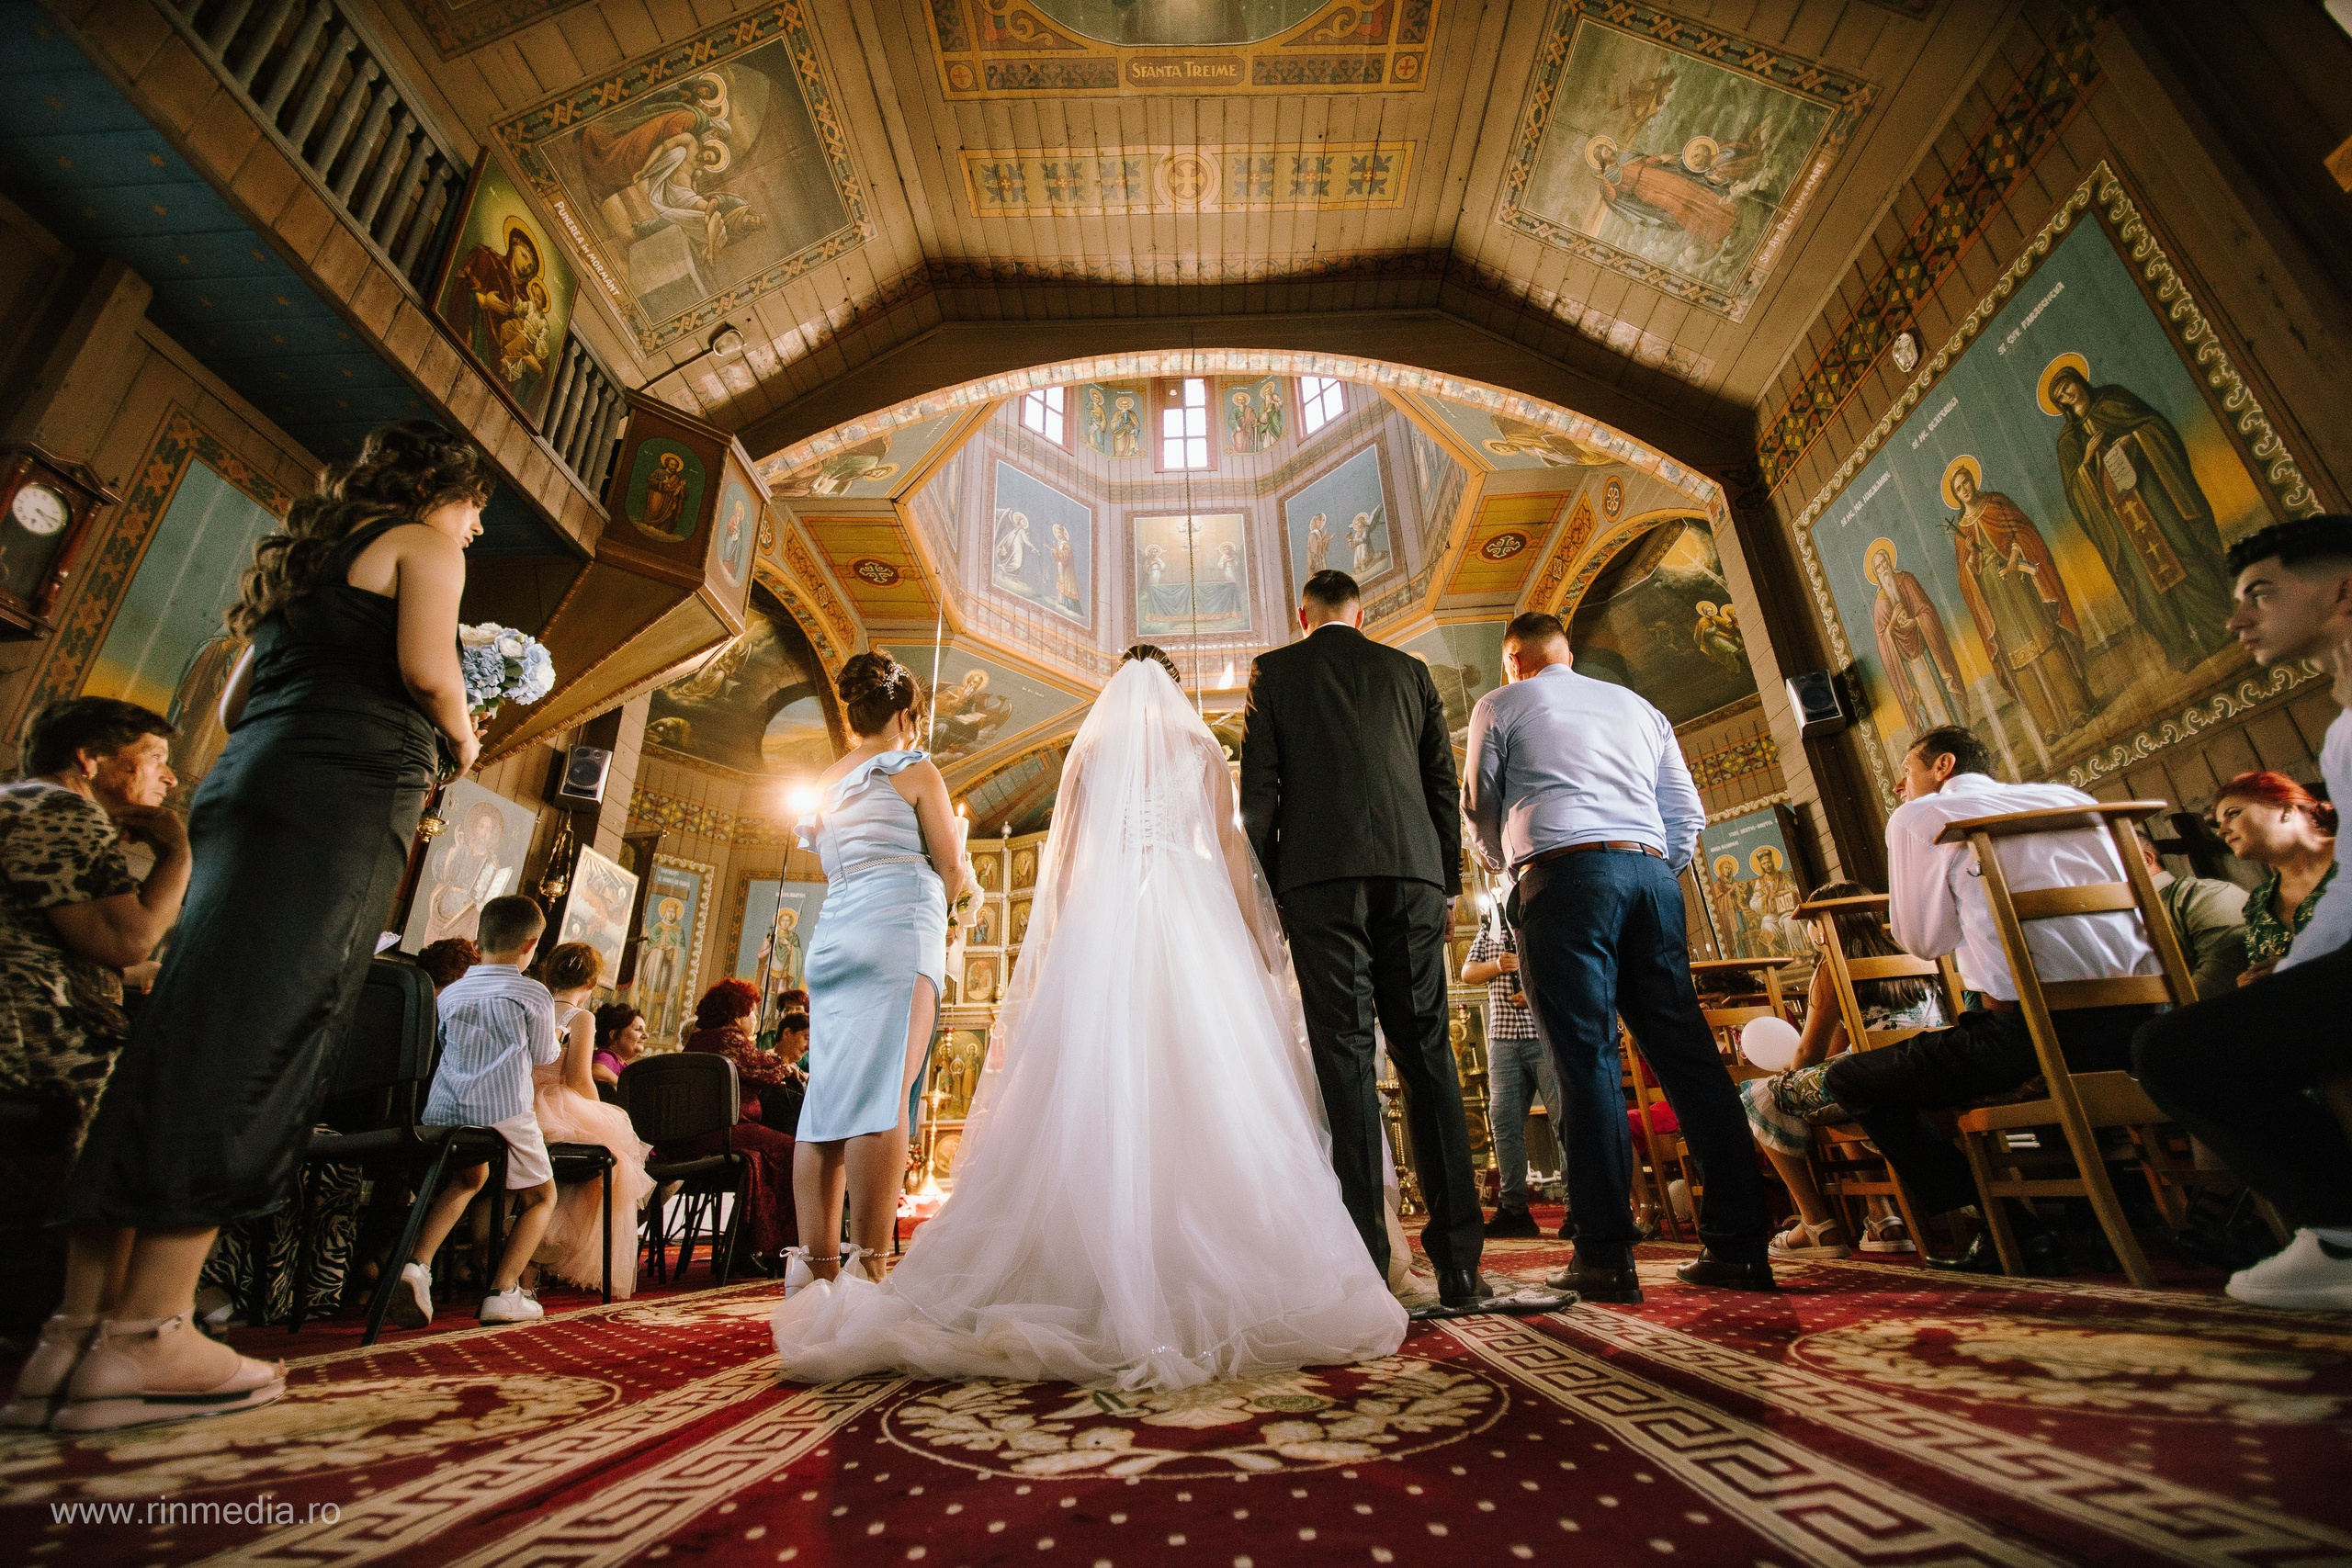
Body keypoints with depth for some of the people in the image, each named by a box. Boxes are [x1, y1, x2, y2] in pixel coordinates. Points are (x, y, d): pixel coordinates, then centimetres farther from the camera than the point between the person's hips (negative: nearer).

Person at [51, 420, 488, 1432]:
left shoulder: (304, 558, 30)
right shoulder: (422, 546, 6)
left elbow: (236, 706, 26)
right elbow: (427, 666, -12)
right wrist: (461, 739, 6)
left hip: (243, 786, 9)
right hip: (344, 797, -8)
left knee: (198, 1032, 5)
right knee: (259, 1043, -13)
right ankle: (147, 1334, -14)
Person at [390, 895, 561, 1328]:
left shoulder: (450, 993, 11)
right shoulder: (534, 994, -3)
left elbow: (446, 1047, 22)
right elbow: (545, 1057, 9)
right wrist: (556, 1047, 31)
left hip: (442, 1111, 5)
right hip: (504, 1113, -5)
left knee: (466, 1179, 33)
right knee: (542, 1196, 15)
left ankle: (418, 1263, 13)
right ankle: (503, 1291, 3)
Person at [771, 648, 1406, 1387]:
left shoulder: (1086, 751, 17)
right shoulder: (1204, 749, 15)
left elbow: (1061, 860, 11)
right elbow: (1232, 853, 6)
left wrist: (1061, 949, 13)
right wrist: (1252, 945, 6)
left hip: (1101, 922, 1)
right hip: (1192, 921, -1)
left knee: (1094, 1092, -2)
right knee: (1202, 1089, -4)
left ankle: (1095, 1270, -5)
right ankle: (1209, 1267, -9)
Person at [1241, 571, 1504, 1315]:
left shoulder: (1273, 670, 12)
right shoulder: (1409, 670, 19)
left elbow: (1259, 787, 3)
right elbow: (1444, 784, 15)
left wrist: (1263, 888, 6)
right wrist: (1448, 886, 18)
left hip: (1320, 875, -2)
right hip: (1412, 869, 3)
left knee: (1344, 1054, -4)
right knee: (1426, 1053, 4)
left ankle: (1366, 1260, -5)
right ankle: (1459, 1263, 5)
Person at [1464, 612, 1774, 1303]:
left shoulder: (1501, 706, 12)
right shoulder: (1637, 706, 26)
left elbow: (1480, 810, 15)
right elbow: (1687, 812, 20)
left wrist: (1508, 863, 32)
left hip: (1566, 875, -5)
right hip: (1652, 871, 5)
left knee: (1588, 1059, -7)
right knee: (1686, 1052, 5)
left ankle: (1606, 1257, -6)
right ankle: (1738, 1245, 7)